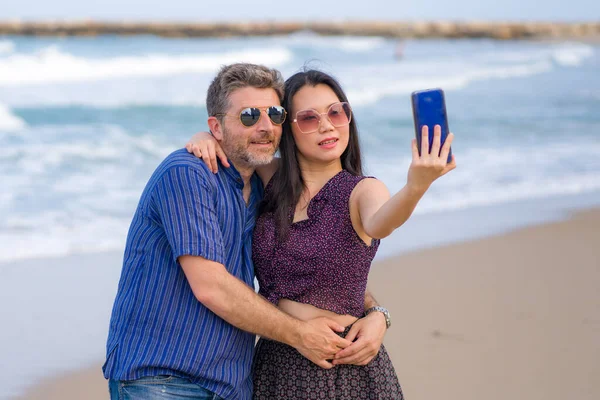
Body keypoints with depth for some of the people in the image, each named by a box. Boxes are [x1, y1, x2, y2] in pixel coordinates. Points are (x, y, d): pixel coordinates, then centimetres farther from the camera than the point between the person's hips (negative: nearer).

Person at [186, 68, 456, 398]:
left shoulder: (361, 191, -9)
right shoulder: (274, 179, 3)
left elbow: (379, 223, -33)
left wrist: (415, 186, -54)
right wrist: (205, 138, -4)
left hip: (345, 369, -4)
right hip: (274, 363, 4)